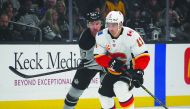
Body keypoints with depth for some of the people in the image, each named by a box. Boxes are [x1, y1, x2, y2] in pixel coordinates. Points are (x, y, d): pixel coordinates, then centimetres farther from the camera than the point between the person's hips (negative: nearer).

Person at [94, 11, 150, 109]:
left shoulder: (131, 35, -27)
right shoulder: (101, 36, -12)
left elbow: (143, 56, -23)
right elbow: (98, 56, -9)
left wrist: (139, 72, -34)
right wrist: (111, 63, -28)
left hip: (130, 70, -6)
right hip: (113, 71, 6)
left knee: (120, 88, -29)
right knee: (104, 93, 10)